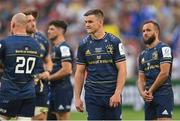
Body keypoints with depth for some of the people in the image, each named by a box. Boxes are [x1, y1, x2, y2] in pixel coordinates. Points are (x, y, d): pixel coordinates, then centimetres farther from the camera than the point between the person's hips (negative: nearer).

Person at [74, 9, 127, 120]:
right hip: (92, 95, 2)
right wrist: (77, 97, 4)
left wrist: (117, 93, -14)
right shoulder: (84, 45, 6)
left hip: (112, 95, -2)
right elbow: (80, 72, 10)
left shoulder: (114, 42, -3)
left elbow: (122, 70, -5)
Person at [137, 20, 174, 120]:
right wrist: (142, 92, -4)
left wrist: (150, 91, -7)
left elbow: (164, 73, -12)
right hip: (149, 97, 8)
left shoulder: (163, 48, -4)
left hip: (163, 93, -8)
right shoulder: (143, 55, 20)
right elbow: (141, 78, 17)